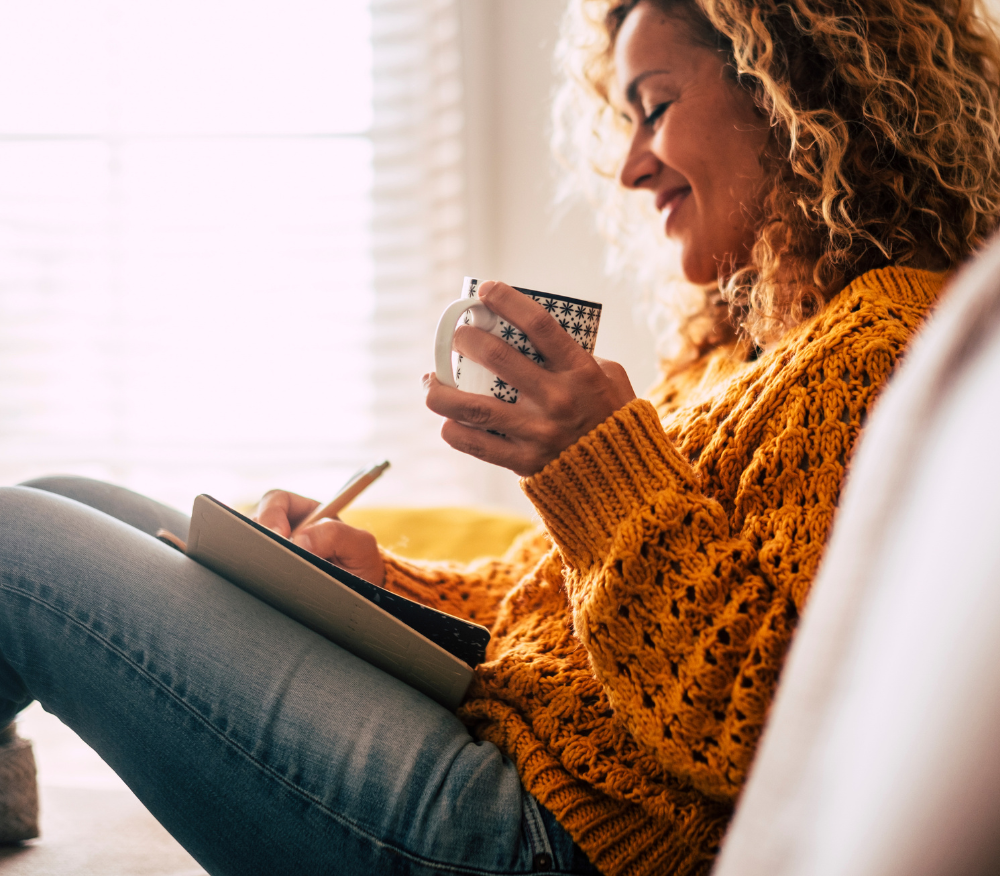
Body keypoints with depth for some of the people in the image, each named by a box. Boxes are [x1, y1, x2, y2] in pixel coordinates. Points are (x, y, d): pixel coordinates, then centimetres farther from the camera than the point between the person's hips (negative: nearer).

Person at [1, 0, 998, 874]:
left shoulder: (885, 345, -15)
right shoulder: (741, 346, 16)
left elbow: (759, 730, -24)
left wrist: (607, 467, -24)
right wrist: (380, 577, 6)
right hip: (499, 721, 10)